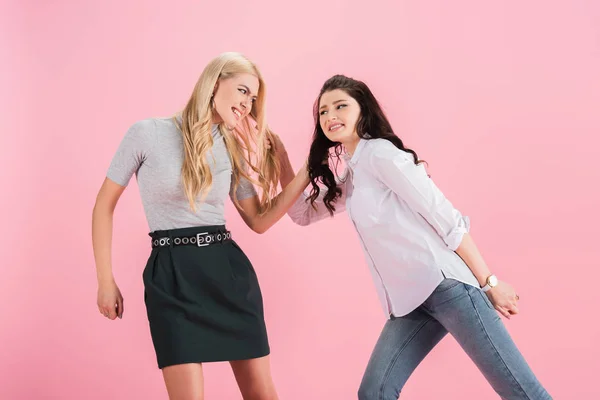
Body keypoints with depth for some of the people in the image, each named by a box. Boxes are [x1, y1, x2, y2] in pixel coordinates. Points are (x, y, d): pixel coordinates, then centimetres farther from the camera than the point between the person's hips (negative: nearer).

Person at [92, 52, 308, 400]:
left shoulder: (233, 150, 10)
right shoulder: (148, 134, -4)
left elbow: (259, 220, 12)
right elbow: (105, 204, 2)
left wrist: (305, 175, 1)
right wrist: (106, 280, 1)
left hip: (229, 271, 5)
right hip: (172, 278, -4)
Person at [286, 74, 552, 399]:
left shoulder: (379, 153, -7)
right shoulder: (349, 176, 18)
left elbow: (446, 218, -11)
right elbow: (303, 212, 29)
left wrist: (489, 282, -12)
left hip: (444, 284, -8)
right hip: (409, 300, 8)